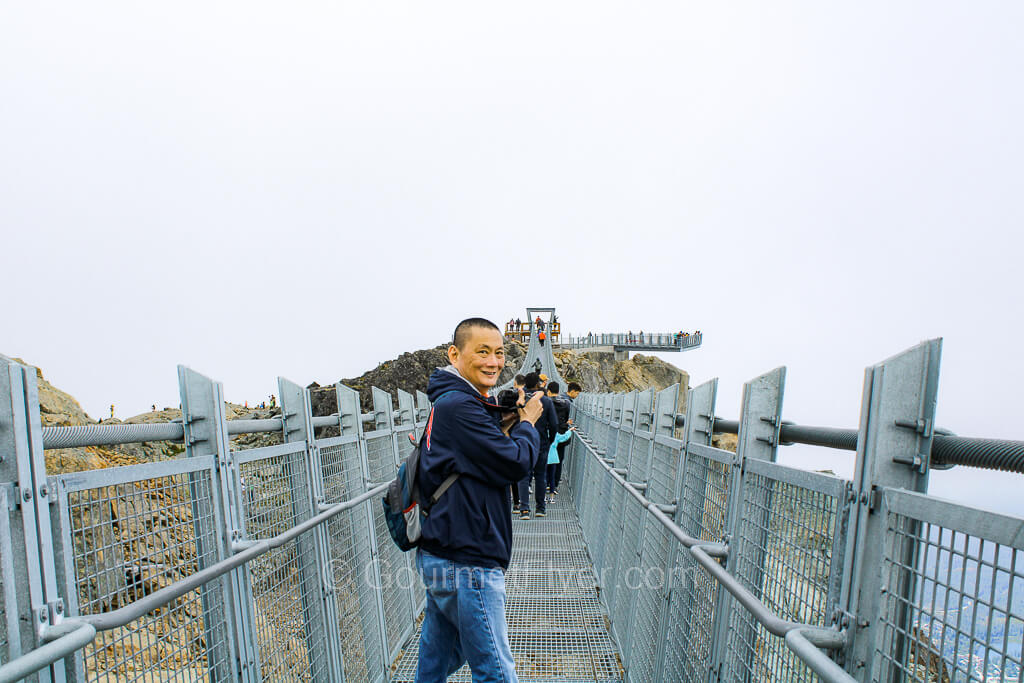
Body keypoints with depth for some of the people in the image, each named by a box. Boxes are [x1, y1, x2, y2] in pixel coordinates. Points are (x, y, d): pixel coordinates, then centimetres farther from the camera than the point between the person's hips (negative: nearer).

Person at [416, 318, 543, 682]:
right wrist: (527, 423, -4)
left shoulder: (449, 403, 11)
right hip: (466, 563, -10)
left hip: (440, 555, 10)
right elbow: (516, 463, -22)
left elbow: (490, 455, 14)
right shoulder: (459, 406, -21)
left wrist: (510, 422, 0)